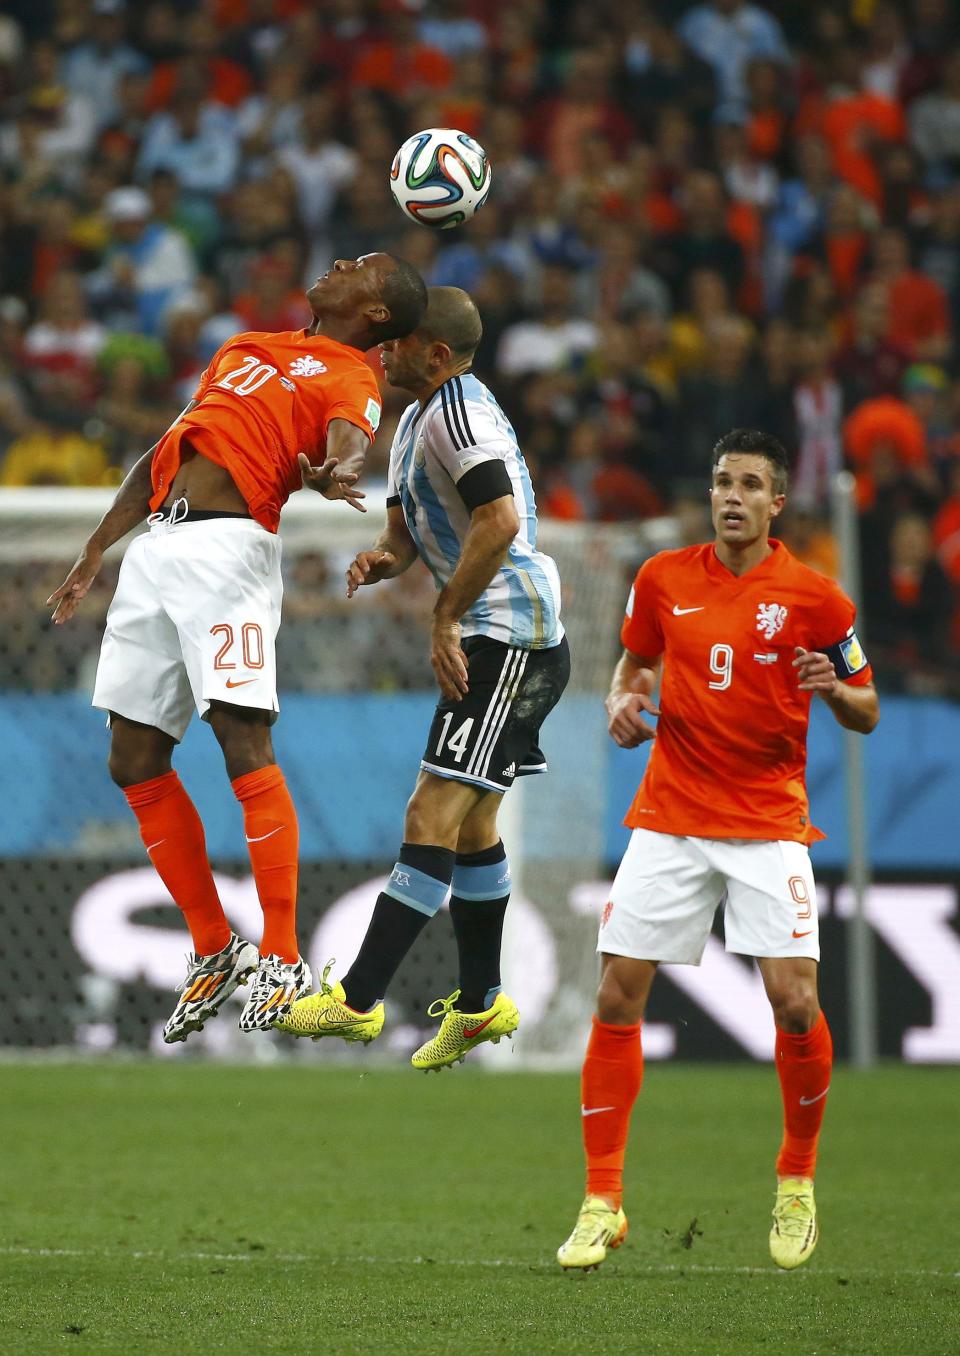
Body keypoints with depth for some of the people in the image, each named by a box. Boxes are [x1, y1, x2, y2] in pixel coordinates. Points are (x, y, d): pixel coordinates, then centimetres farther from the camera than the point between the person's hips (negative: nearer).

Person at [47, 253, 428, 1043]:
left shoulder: (351, 378, 4)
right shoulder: (248, 348, 26)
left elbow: (347, 444, -19)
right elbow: (166, 453, 30)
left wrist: (333, 474, -43)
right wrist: (95, 554, 30)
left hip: (228, 547, -8)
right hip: (157, 547, 8)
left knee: (243, 739, -18)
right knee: (135, 760, 6)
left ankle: (283, 961, -14)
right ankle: (214, 950, 14)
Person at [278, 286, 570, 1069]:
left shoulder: (458, 413, -16)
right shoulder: (414, 423, 18)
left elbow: (500, 520, -27)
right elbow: (407, 530, 24)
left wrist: (446, 620, -21)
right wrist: (383, 560, 0)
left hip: (509, 637, -11)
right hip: (495, 640, 11)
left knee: (434, 816, -14)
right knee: (471, 822, 19)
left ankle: (359, 999, -19)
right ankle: (481, 1003, 30)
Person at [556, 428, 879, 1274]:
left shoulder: (814, 597, -3)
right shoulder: (664, 579, 4)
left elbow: (866, 712, 4)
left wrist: (833, 689, -18)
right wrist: (624, 701, -2)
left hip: (769, 823, -2)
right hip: (669, 817, 2)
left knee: (795, 1000, -13)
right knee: (618, 996, -5)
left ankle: (798, 1185, 11)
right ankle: (603, 1204, 4)